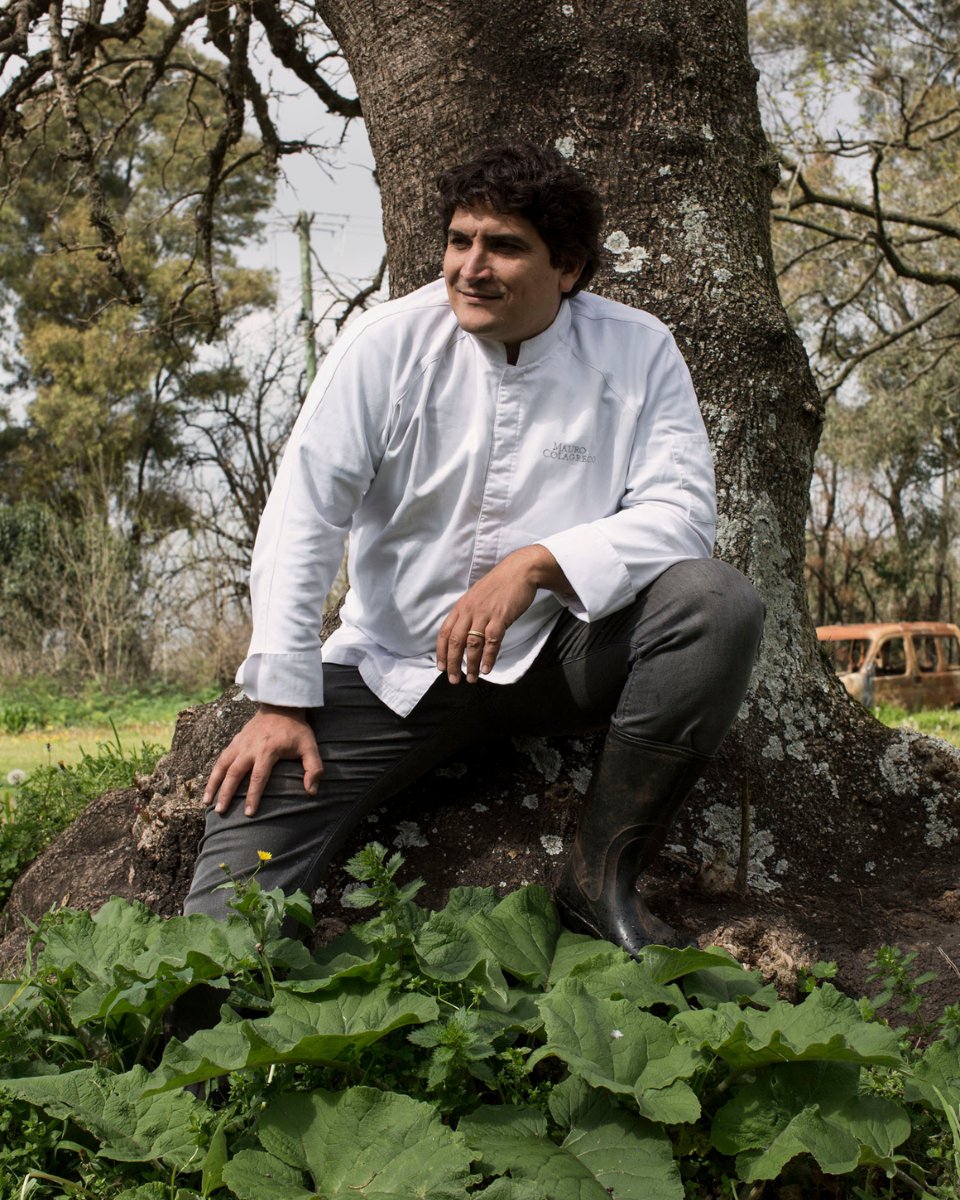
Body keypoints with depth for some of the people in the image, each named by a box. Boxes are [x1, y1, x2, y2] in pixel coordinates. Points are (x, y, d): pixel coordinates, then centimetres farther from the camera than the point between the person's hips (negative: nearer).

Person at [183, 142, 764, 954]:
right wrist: (281, 700, -15)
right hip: (395, 669, 0)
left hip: (564, 653, 1)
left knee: (718, 602, -27)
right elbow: (302, 516, -9)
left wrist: (538, 564, -29)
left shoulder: (638, 352, -4)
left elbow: (681, 510, -13)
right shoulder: (388, 345, -6)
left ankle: (603, 879, -15)